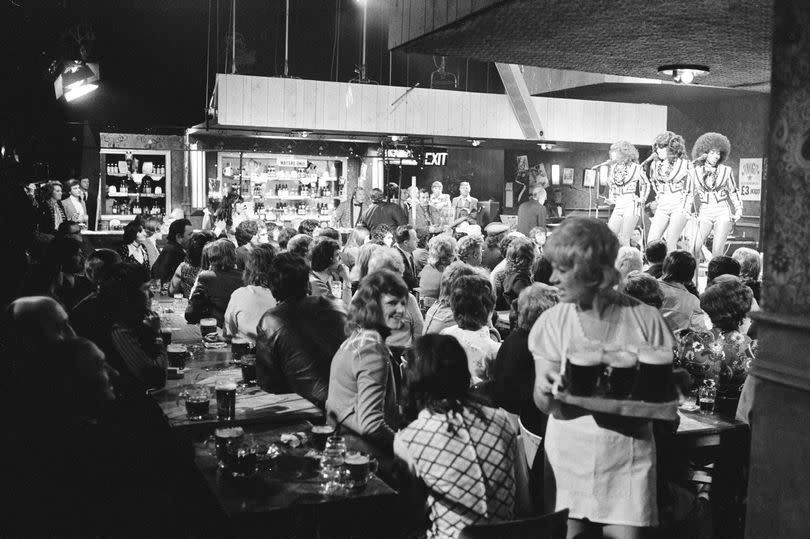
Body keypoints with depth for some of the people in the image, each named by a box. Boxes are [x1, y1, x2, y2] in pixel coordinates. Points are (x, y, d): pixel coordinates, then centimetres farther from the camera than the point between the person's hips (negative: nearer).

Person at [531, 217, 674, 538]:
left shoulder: (644, 320, -6)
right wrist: (545, 389, -28)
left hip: (627, 456, -1)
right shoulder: (553, 322, -3)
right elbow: (544, 405, -6)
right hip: (568, 455, 1)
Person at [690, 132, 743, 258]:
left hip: (723, 212, 0)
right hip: (704, 213, 1)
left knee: (717, 252, -9)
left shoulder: (726, 170, 6)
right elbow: (691, 193, 12)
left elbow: (733, 192, 15)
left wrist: (738, 210, 7)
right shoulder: (696, 171, 6)